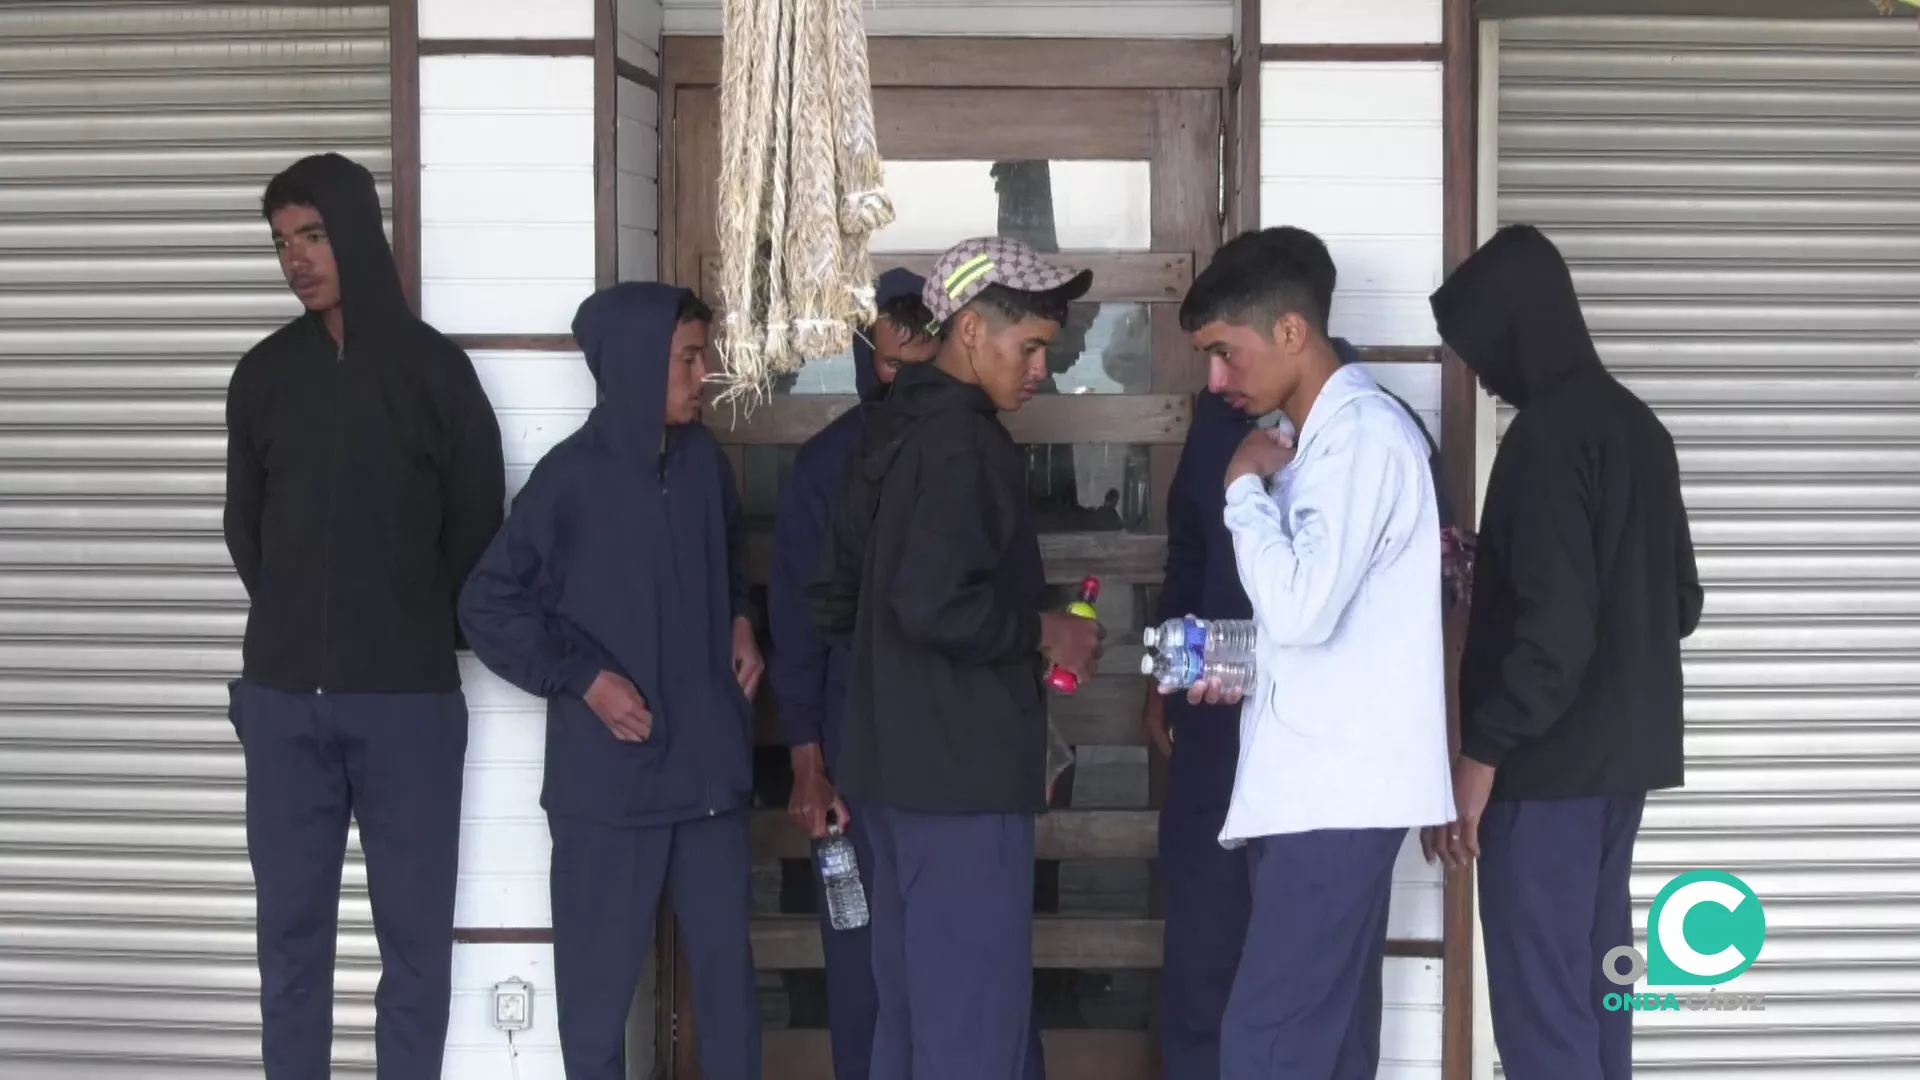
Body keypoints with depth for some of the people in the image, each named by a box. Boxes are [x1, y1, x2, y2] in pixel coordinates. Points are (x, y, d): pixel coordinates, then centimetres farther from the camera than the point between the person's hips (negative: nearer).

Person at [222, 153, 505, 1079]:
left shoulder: (435, 368, -1)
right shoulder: (264, 374, 7)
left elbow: (478, 524, 4)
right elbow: (245, 527, 16)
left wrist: (415, 628, 7)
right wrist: (296, 624, 9)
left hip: (408, 697, -2)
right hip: (283, 697, 3)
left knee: (414, 931, 4)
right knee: (290, 931, 7)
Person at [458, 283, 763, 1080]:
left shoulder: (704, 460, 3)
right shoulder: (571, 477, -13)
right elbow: (487, 606, -9)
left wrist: (740, 623, 5)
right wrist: (584, 678, -13)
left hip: (708, 760, 5)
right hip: (608, 775, -5)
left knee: (727, 960, 13)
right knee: (600, 971, 7)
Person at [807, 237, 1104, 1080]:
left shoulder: (893, 432, 14)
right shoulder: (961, 441, -16)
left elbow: (834, 598, 18)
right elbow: (937, 603, -26)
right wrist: (1041, 631, -13)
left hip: (898, 758, 10)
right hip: (961, 765, -10)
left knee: (912, 1003, 15)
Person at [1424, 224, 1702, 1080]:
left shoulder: (1549, 434, -16)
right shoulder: (1634, 423, 12)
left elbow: (1556, 624, -23)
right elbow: (1678, 600, 18)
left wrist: (1481, 751, -18)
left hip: (1552, 761, -9)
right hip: (1622, 752, 9)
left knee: (1540, 1007, -5)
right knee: (1591, 987, 15)